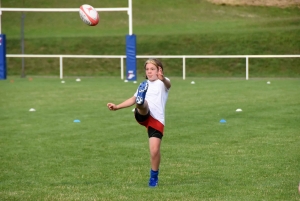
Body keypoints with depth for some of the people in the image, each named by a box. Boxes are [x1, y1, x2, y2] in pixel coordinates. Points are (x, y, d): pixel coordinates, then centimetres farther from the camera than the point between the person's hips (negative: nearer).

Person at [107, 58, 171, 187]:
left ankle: (154, 176, 12)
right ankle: (140, 100, -70)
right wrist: (117, 107, 24)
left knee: (155, 150, -10)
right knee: (143, 104, -32)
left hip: (157, 120, -3)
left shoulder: (163, 82, 7)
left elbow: (168, 85, -18)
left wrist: (162, 79, -43)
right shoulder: (144, 84, 25)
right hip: (143, 115, 3)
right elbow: (133, 99, 33)